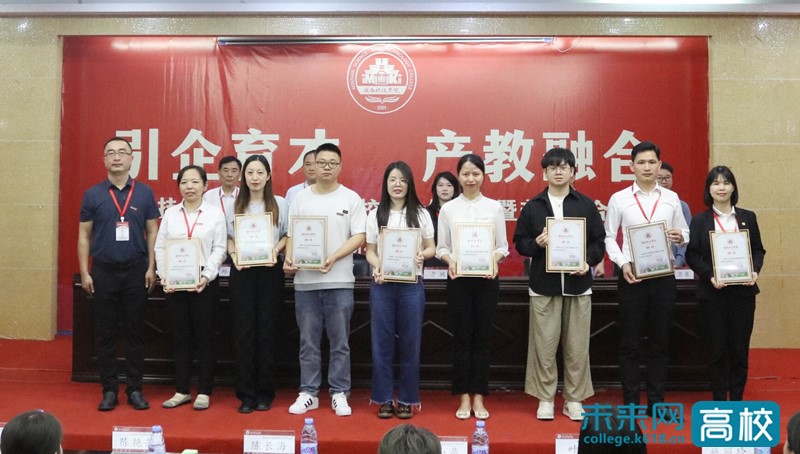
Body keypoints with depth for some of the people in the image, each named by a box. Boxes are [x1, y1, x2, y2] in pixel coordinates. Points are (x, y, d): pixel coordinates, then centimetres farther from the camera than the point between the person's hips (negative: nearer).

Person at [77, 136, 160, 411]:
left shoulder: (144, 193, 3)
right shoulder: (92, 195, 3)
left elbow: (153, 232, 4)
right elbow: (84, 236, 5)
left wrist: (151, 268, -3)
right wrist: (84, 272, -1)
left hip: (136, 271, 0)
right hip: (104, 272, 0)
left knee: (135, 331, 6)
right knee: (105, 333, 6)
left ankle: (134, 389, 15)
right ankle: (109, 390, 16)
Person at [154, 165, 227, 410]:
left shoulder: (215, 213, 1)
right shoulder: (170, 213, 10)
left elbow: (219, 249, -4)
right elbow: (160, 247, 8)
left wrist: (206, 276, -15)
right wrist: (164, 276, -5)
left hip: (204, 282, -3)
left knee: (204, 336, 3)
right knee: (180, 336, 8)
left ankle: (204, 392, 13)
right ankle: (182, 390, 19)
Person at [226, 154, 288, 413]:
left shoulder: (280, 204, 3)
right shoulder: (234, 205, 8)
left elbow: (288, 236, 7)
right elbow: (228, 237, 11)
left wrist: (276, 249, -12)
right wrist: (234, 255, -7)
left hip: (270, 272, -1)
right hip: (241, 272, 1)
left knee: (267, 331, 3)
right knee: (244, 332, 2)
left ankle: (265, 393, 13)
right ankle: (246, 394, 10)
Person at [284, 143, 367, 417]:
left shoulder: (351, 199, 2)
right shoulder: (300, 198, 10)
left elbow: (359, 236, -4)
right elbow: (292, 234, 11)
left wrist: (334, 258, -17)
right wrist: (288, 259, -8)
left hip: (339, 281, -2)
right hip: (305, 281, 2)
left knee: (339, 342, 5)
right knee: (308, 342, 9)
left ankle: (339, 394, 16)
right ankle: (308, 393, 20)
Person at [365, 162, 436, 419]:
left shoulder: (421, 214, 6)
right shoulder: (375, 215, 7)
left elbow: (431, 248, 7)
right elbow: (370, 251, 7)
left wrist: (422, 255, -15)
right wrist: (377, 267, -14)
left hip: (412, 284, 0)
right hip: (382, 285, 1)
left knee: (410, 342, 4)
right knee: (382, 342, 4)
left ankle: (407, 399, 15)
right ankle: (384, 399, 14)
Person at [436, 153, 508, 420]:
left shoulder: (494, 207, 4)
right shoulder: (448, 209, 4)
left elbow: (503, 246, 6)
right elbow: (441, 247, 5)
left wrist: (495, 260, -14)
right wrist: (450, 260, -15)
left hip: (486, 279, 0)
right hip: (458, 279, 0)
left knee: (481, 338, 5)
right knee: (462, 338, 3)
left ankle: (478, 398, 15)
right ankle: (464, 398, 14)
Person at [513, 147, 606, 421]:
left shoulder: (586, 205, 8)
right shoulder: (533, 206, 7)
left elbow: (599, 241, 8)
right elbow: (520, 243, 7)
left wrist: (589, 261, -9)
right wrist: (537, 243, -13)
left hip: (578, 285, 1)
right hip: (543, 285, 0)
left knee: (577, 347, 5)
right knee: (544, 345, 2)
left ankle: (574, 400, 17)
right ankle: (545, 399, 14)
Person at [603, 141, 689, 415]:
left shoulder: (671, 198, 8)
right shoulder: (619, 199, 2)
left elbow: (685, 233, 10)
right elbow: (609, 237, 1)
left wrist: (680, 237, -13)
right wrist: (623, 264, -12)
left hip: (663, 275, 2)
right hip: (631, 275, -2)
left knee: (660, 340, 9)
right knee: (630, 341, 4)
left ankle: (656, 400, 20)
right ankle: (630, 401, 14)